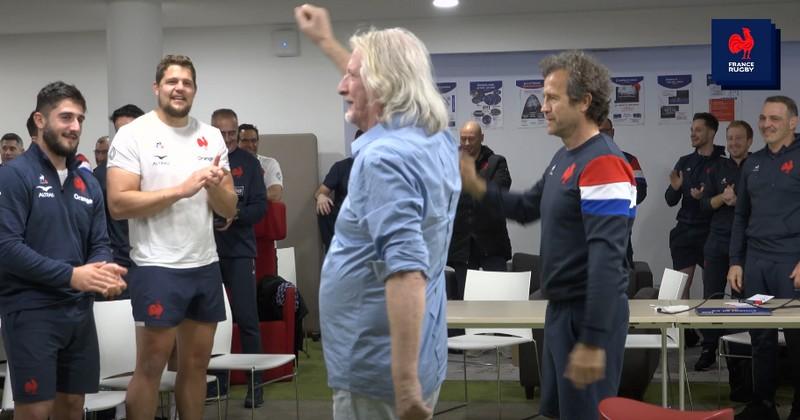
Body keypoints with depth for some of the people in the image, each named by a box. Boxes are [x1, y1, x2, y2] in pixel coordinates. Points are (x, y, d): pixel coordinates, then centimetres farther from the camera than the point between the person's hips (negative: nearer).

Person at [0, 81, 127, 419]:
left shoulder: (88, 183, 13)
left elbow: (99, 244, 12)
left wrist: (102, 272, -12)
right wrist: (71, 275, -21)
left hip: (79, 310, 7)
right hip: (30, 311, -6)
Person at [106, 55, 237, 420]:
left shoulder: (212, 136, 9)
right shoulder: (133, 135, -7)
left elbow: (230, 209, 10)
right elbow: (118, 204, -16)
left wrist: (214, 186, -12)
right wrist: (183, 188, -20)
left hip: (205, 265, 5)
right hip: (156, 267, -5)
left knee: (196, 362, 12)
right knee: (151, 365, 0)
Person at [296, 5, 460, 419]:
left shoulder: (384, 158, -21)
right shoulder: (436, 139, 7)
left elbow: (407, 271, -31)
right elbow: (378, 86, 30)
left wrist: (405, 384, -33)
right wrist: (326, 42, 37)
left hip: (379, 374, -9)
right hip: (417, 362, 9)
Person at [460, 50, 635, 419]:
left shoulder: (602, 163, -20)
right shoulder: (564, 157, 10)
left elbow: (607, 259, -27)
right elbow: (528, 209, 24)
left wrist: (593, 340, -30)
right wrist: (478, 188, 7)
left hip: (588, 314, -10)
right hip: (561, 308, 10)